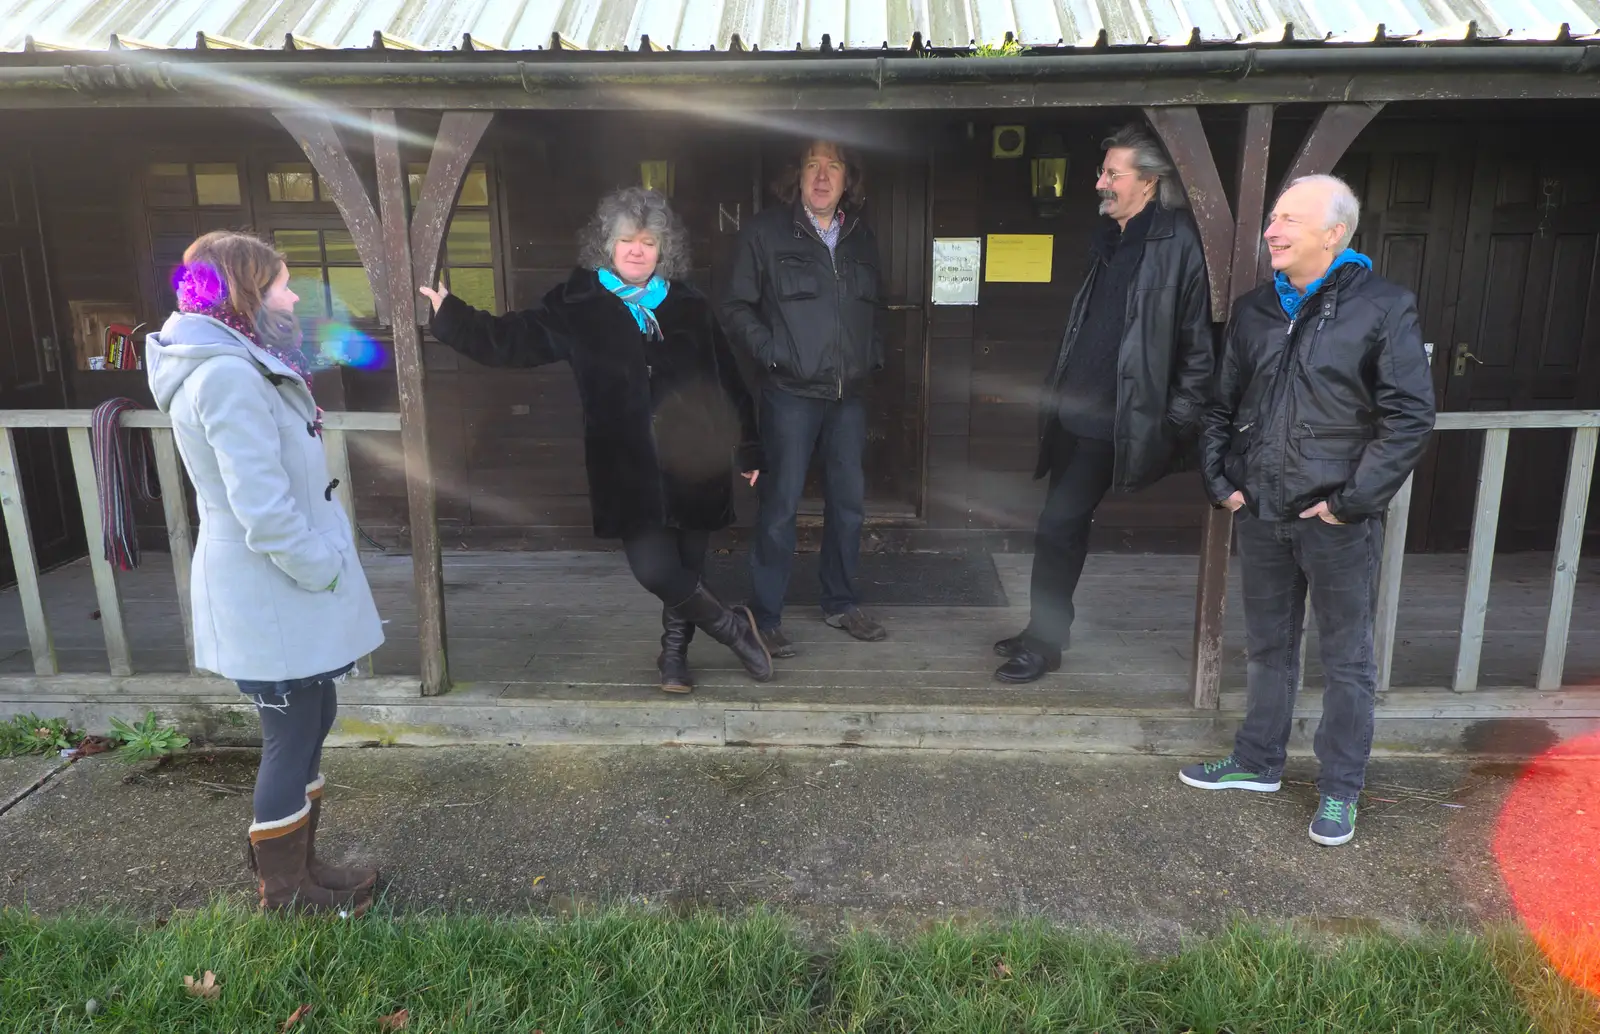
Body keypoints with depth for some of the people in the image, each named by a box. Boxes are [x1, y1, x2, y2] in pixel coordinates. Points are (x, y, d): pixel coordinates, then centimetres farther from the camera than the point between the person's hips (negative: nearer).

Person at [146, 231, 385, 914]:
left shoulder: (242, 365, 13)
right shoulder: (229, 375, -21)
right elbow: (262, 509, -26)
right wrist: (326, 571, -16)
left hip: (283, 585, 10)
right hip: (270, 594, -10)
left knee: (311, 722, 19)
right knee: (291, 741, 2)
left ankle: (297, 865, 33)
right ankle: (286, 895, 19)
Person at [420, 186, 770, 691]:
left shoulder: (690, 307, 6)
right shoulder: (579, 306, 2)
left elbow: (729, 383, 9)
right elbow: (511, 339, -1)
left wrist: (746, 449, 10)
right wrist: (448, 313, -12)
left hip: (695, 463, 2)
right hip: (630, 473, -1)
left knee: (687, 566, 9)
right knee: (655, 569, -12)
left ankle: (674, 652, 35)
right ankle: (732, 627, 13)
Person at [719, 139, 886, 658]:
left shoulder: (862, 237, 13)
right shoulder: (766, 231, -4)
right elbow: (736, 306, -3)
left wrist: (874, 356, 9)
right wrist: (770, 351, -13)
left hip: (849, 393, 6)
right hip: (791, 392, -5)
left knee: (849, 501, 13)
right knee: (781, 505, -2)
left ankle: (840, 602, 30)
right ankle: (766, 617, 11)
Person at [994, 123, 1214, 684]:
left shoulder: (1176, 244, -12)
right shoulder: (1110, 237, 13)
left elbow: (1198, 342, -13)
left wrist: (1175, 421, -13)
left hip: (1111, 420, -8)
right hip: (1073, 408, 8)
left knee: (1057, 525, -7)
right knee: (1068, 524, 16)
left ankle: (1043, 644, 8)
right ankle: (1048, 629, 30)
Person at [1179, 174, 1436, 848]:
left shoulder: (1382, 308, -9)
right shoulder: (1254, 311, 7)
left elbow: (1410, 416, -11)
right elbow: (1222, 405, 14)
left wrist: (1353, 500, -14)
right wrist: (1221, 480, 4)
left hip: (1338, 521, -5)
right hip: (1261, 514, 5)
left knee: (1347, 658, 8)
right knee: (1269, 647, 18)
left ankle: (1339, 791, 22)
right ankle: (1258, 763, 34)